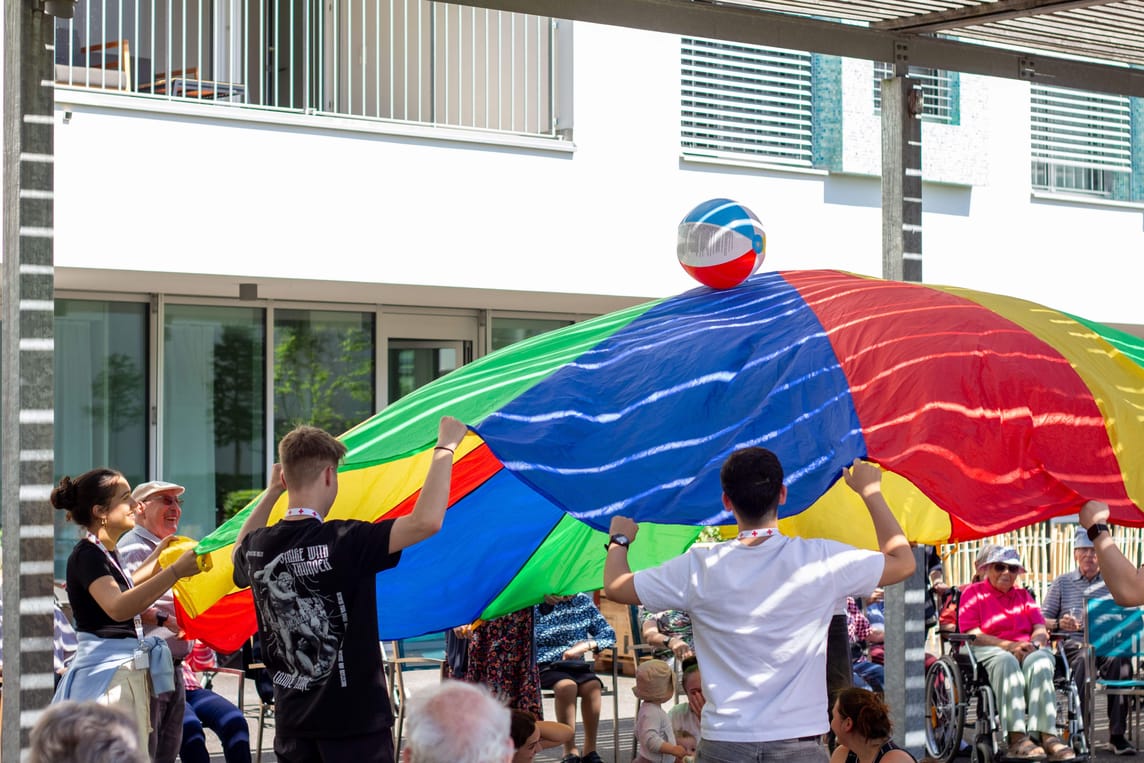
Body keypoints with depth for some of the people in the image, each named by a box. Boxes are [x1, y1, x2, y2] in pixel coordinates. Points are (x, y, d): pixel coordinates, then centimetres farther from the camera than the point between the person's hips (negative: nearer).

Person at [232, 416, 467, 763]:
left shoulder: (257, 547, 0)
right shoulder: (343, 541, -20)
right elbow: (427, 521, -28)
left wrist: (271, 492, 28)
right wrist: (445, 448, -16)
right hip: (353, 721, -6)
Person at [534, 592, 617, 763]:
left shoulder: (583, 601, 11)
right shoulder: (537, 606, 0)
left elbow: (608, 634, 10)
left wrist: (586, 646, -9)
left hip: (577, 665, 3)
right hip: (547, 666, -3)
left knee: (592, 687, -30)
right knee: (566, 686, -36)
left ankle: (590, 748, -19)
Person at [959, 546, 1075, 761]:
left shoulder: (1024, 595, 28)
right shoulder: (973, 593, 14)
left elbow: (1041, 629, 15)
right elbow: (971, 634, -1)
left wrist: (1035, 643, -10)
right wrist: (1008, 645, -14)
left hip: (1028, 649, 4)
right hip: (989, 650, -3)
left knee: (1040, 661, -34)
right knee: (1006, 662, -40)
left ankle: (1046, 734, -48)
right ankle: (1016, 738, -53)